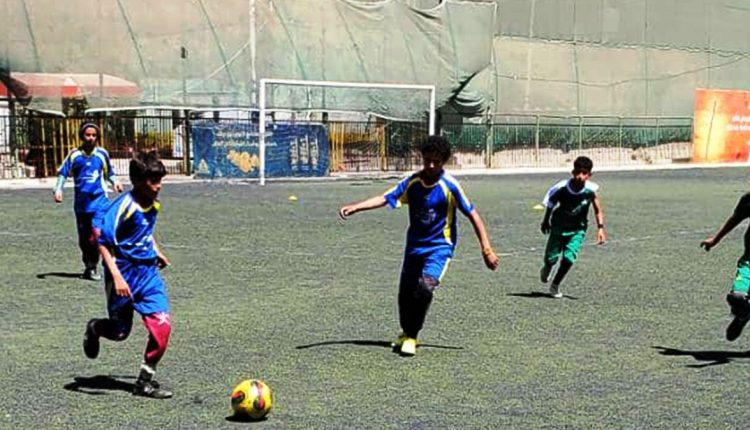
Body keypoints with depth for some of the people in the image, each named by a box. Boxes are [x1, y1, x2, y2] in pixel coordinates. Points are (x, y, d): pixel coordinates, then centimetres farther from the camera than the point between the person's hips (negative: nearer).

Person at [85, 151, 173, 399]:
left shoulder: (153, 204, 3)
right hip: (124, 274, -6)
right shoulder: (125, 206, -20)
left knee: (162, 324, -10)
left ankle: (145, 381, 1)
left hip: (148, 272, 6)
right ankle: (95, 328, 45)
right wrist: (116, 276, -27)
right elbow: (102, 239, -22)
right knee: (120, 332, 8)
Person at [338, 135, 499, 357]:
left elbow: (473, 215, -10)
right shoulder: (412, 182, -4)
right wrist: (355, 207, -22)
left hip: (439, 246, -4)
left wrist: (486, 250, -12)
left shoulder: (450, 186, -14)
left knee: (425, 287, -25)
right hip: (414, 245, 4)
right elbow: (385, 198, -8)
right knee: (405, 291, 7)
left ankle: (411, 337, -7)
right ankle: (407, 332, 35)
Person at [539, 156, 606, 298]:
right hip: (559, 226, 0)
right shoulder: (561, 188, -26)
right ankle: (546, 269, 43)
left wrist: (600, 228, -24)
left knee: (569, 257, -13)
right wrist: (545, 221, 6)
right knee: (551, 258, 2)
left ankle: (555, 285, 12)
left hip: (578, 229, 0)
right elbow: (550, 204, -7)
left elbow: (598, 210, -12)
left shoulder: (590, 190, -24)